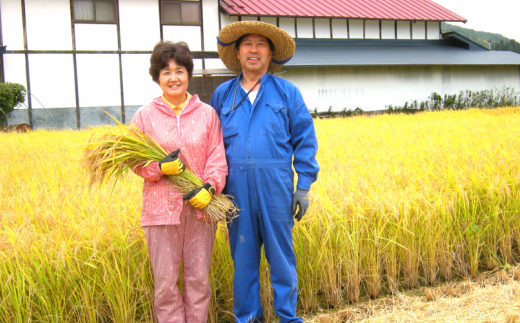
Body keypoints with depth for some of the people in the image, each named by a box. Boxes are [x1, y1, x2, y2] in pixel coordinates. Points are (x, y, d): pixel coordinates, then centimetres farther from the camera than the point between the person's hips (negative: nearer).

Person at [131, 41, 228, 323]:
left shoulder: (207, 113, 5)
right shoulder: (144, 115, 3)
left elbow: (217, 157, 2)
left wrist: (209, 187, -14)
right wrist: (160, 167, -16)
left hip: (200, 208, 1)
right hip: (161, 208, -1)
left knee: (199, 279, 10)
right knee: (165, 281, 4)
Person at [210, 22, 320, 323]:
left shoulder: (288, 92, 7)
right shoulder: (222, 94, 11)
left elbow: (305, 140, 5)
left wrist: (304, 187, -2)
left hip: (275, 186, -2)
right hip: (237, 188, 2)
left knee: (281, 255, 5)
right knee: (243, 256, 9)